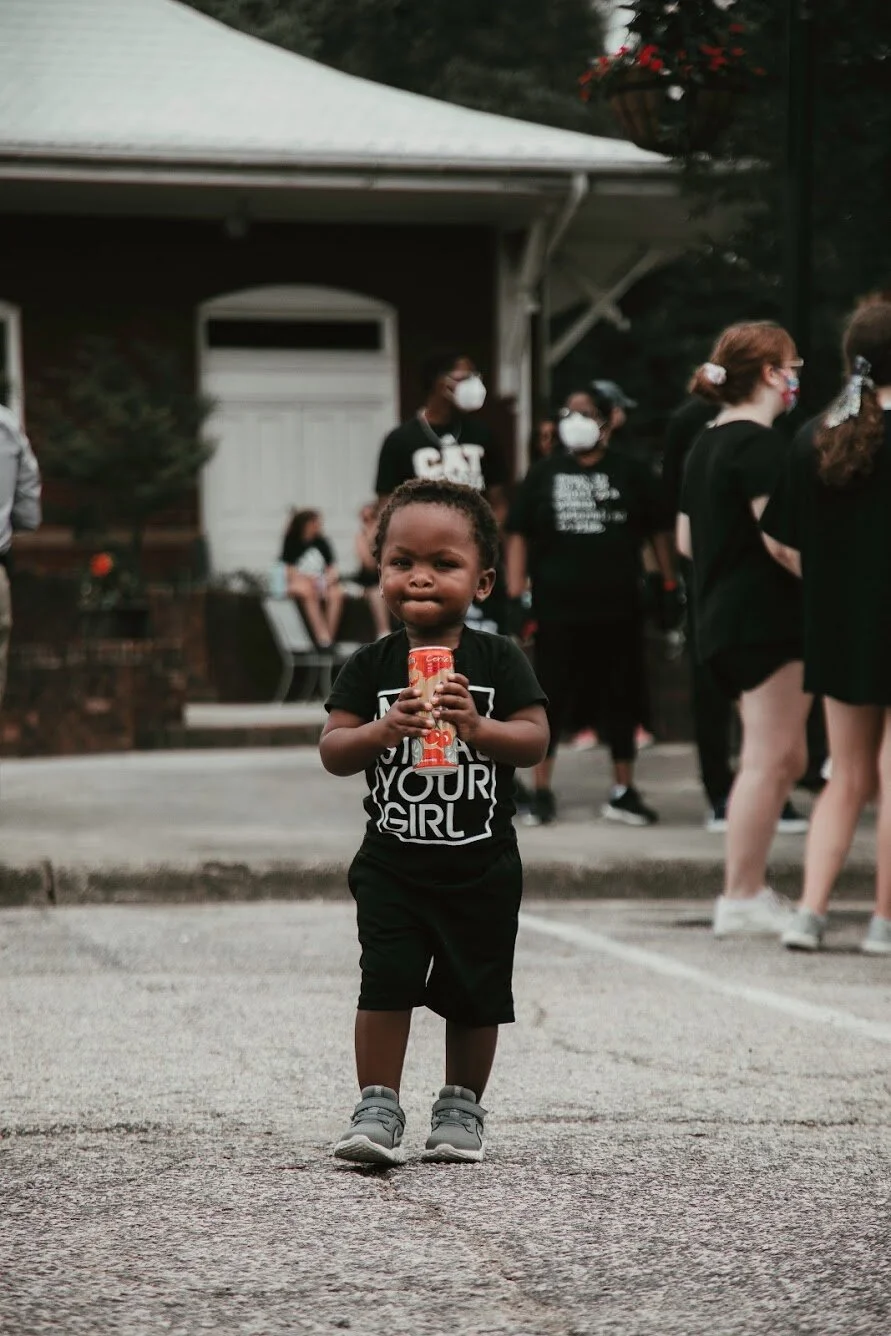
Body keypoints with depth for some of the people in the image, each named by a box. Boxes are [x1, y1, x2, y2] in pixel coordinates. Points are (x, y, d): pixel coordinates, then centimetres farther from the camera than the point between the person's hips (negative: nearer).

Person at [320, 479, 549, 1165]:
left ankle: (462, 1106, 26)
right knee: (386, 981, -7)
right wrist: (381, 731, -25)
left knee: (476, 991, 10)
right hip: (392, 865, 0)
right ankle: (378, 1107, 2)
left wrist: (480, 728, -27)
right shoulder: (372, 667, -2)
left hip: (482, 867, 0)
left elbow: (536, 739, -9)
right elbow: (333, 750, -6)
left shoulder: (500, 661, -4)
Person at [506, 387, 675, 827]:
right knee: (550, 699, 2)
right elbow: (518, 535, 4)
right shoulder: (543, 474, 5)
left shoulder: (632, 473, 3)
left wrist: (670, 587, 2)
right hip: (557, 610, 0)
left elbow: (658, 532, 8)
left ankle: (623, 793, 17)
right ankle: (541, 792, 9)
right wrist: (515, 595, -5)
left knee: (620, 699, 8)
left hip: (619, 610, 0)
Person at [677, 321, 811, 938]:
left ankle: (751, 888, 15)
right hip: (767, 616, -10)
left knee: (786, 758, 14)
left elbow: (686, 539, 19)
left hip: (722, 614, 10)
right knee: (769, 758, -5)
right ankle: (740, 898, -3)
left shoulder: (706, 445, 15)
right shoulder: (761, 445, -14)